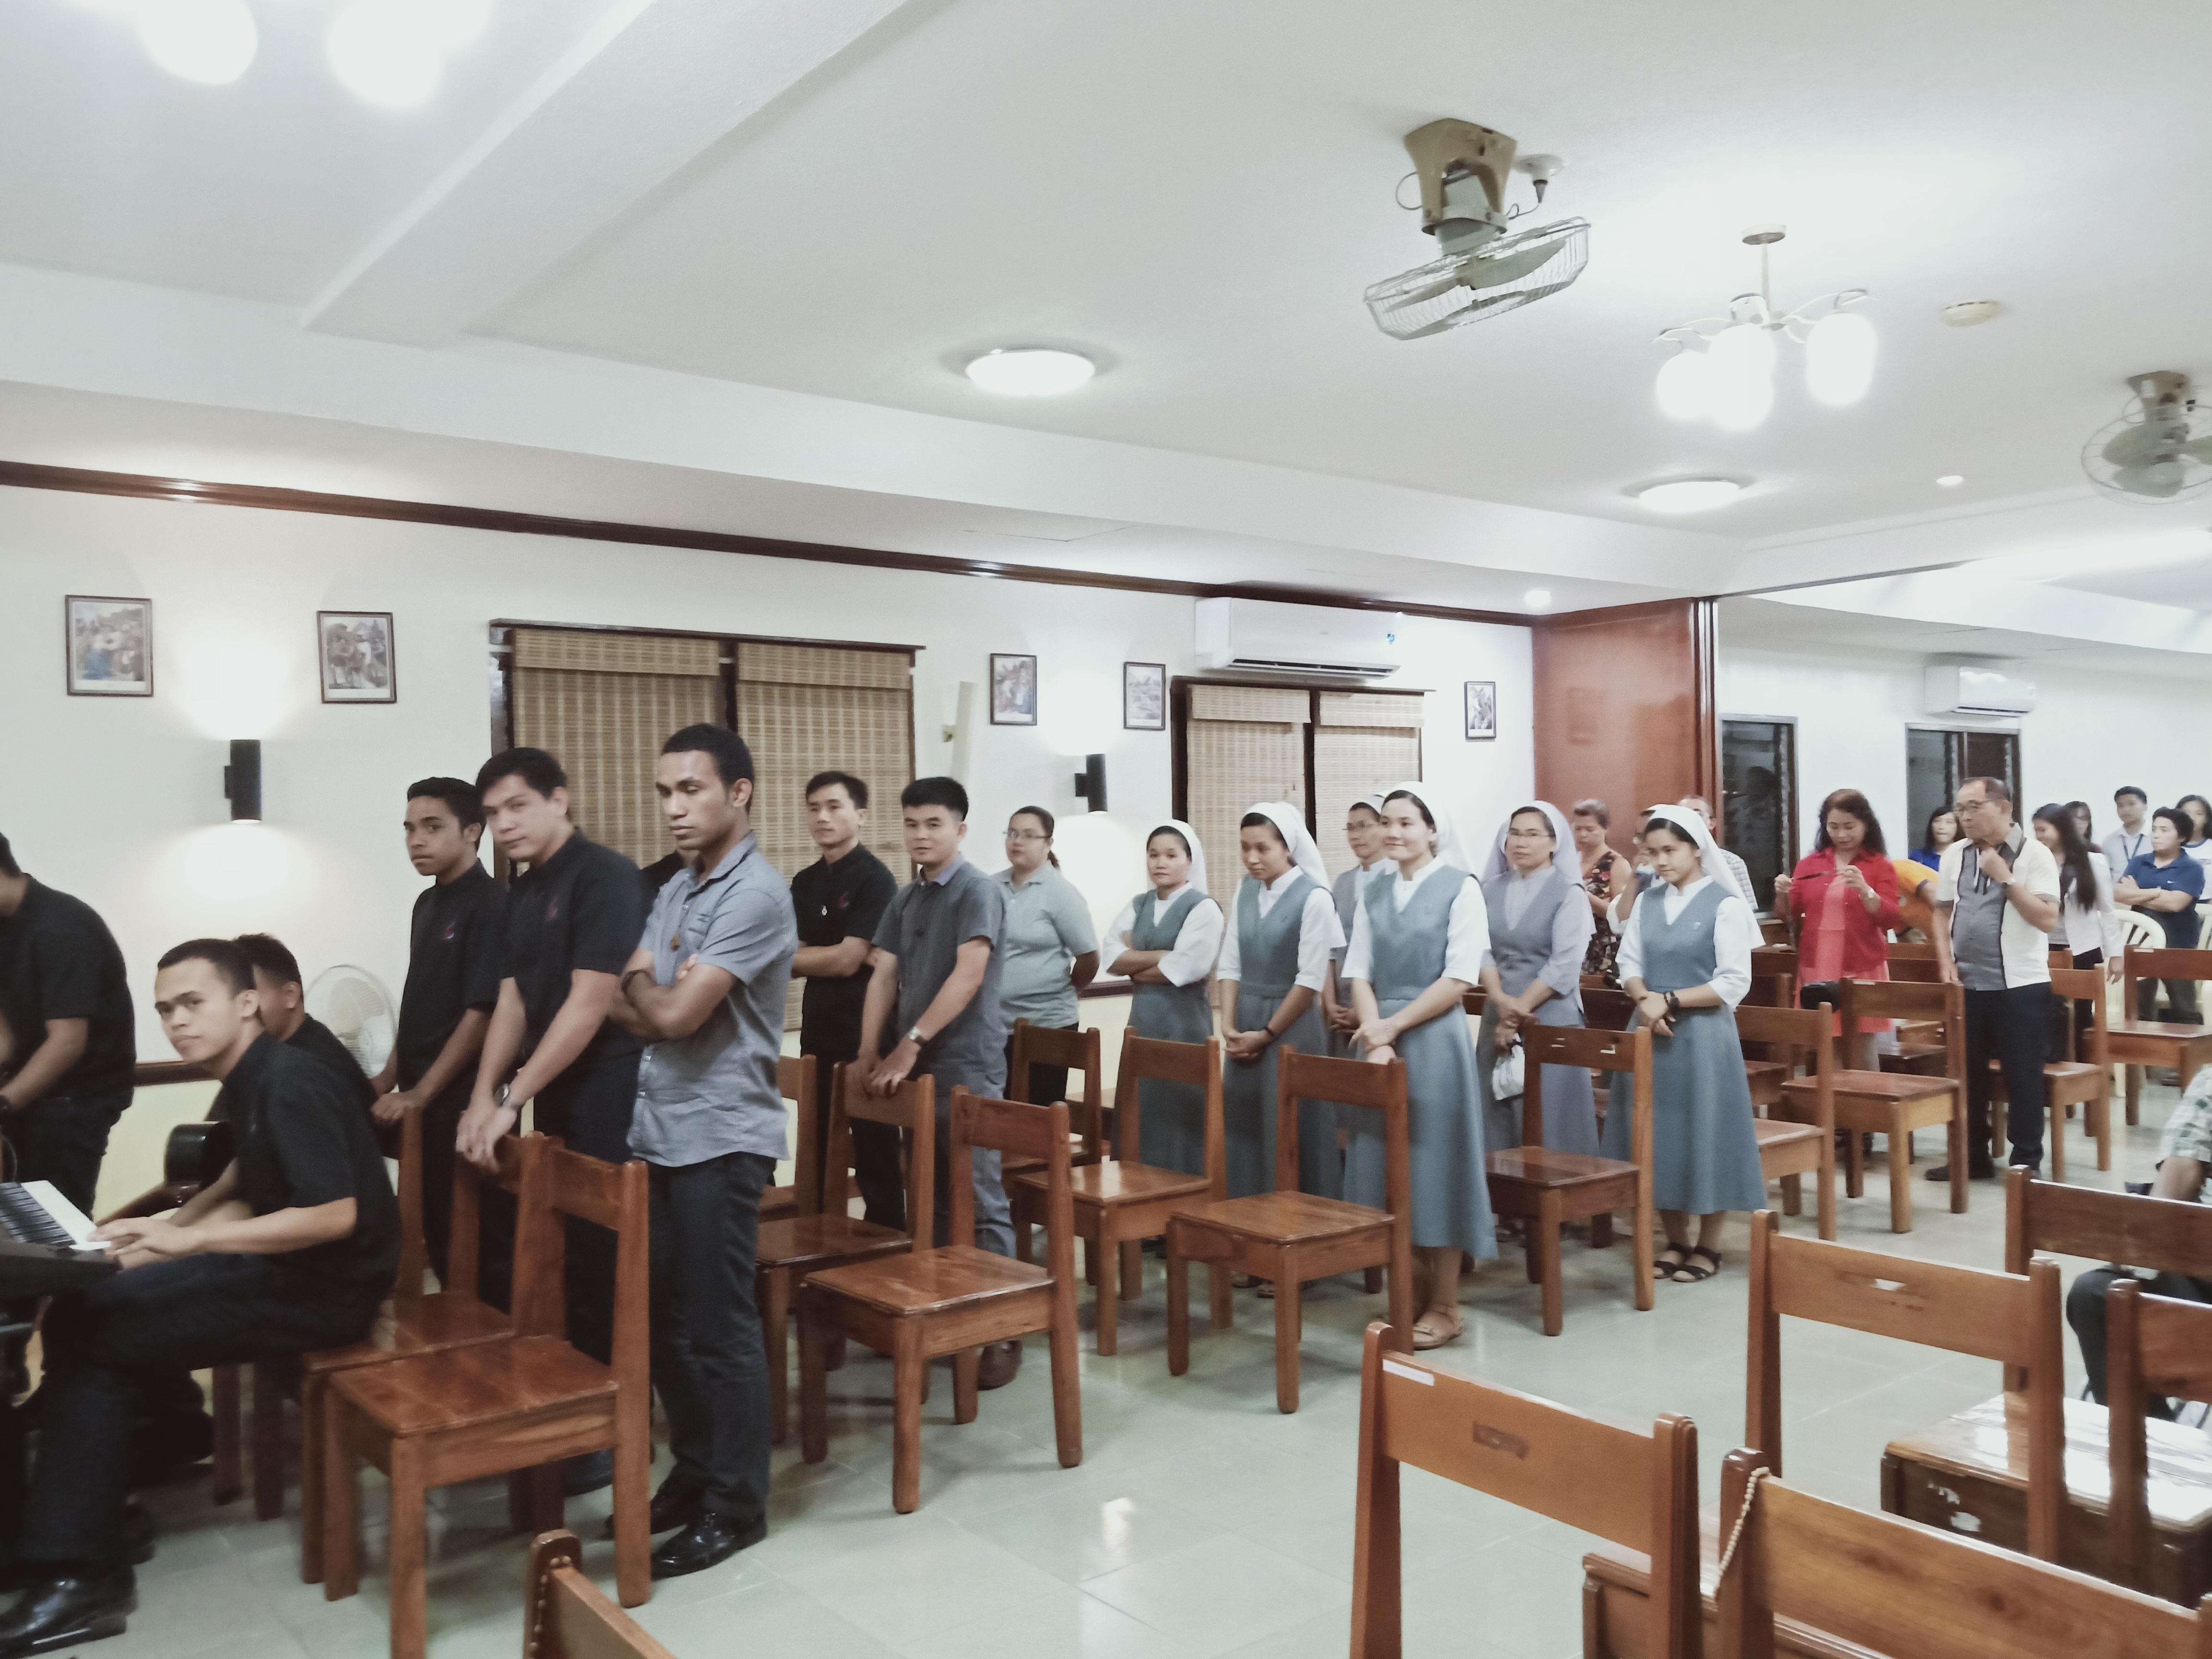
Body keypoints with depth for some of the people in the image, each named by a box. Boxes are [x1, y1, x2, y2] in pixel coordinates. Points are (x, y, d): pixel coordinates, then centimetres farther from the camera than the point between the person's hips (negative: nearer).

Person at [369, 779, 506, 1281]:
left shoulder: (490, 904, -14)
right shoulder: (427, 904, 12)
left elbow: (483, 1012, -18)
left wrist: (421, 1093, -16)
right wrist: (390, 1078, 15)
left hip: (459, 1099, -8)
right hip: (418, 1096, 8)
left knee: (463, 1234, -1)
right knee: (433, 1226, 14)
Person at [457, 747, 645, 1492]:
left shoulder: (604, 876, -13)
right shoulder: (523, 892, 13)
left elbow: (590, 1004, -19)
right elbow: (512, 1001, 11)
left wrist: (510, 1102, -16)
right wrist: (483, 1098, -1)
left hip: (607, 1103, -8)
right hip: (552, 1102, 8)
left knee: (595, 1273, -1)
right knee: (514, 1258, 13)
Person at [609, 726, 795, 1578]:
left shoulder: (756, 895, -16)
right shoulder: (674, 891, 12)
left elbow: (672, 1014, -20)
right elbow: (631, 1013, 10)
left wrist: (644, 979, 1)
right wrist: (652, 989, -12)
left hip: (718, 1139, -8)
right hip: (657, 1132, 8)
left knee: (719, 1329, 1)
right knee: (664, 1319, 16)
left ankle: (735, 1507, 15)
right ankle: (693, 1472, 32)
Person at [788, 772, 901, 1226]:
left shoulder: (875, 879, -10)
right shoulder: (805, 883, 12)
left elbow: (847, 960, -15)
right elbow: (797, 956, 8)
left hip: (864, 1035, -7)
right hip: (818, 1033, 7)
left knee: (875, 1154, 2)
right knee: (817, 1153, 13)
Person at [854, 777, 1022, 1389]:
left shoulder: (979, 891, -9)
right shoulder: (904, 898, 13)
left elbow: (968, 976, -19)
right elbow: (884, 976, 10)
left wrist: (910, 1043, -20)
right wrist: (870, 1051, -1)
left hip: (967, 1069, -7)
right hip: (915, 1066, 7)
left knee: (981, 1202, -5)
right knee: (932, 1200, 13)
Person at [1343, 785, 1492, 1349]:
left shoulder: (1461, 888, -5)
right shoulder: (1372, 892, 10)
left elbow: (1460, 980, -12)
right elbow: (1359, 973, 4)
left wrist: (1394, 1027, -13)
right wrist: (1375, 1040, -11)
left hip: (1435, 1042, -5)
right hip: (1382, 1041, 5)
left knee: (1435, 1168, 0)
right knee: (1388, 1171, 6)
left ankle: (1445, 1306, 11)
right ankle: (1413, 1295, 18)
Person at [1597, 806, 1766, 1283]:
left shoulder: (1726, 905, -8)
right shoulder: (1647, 903, 8)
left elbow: (1734, 984, -13)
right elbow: (1629, 963, 7)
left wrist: (1671, 1001, -17)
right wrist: (1645, 1001, -13)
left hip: (1703, 1036, -5)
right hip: (1651, 1033, 5)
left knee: (1704, 1136, 3)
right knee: (1657, 1136, 9)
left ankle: (1707, 1246, 18)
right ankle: (1675, 1241, 24)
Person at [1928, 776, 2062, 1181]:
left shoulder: (2034, 854, -7)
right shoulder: (1955, 854, 8)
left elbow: (2048, 920, -14)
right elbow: (1942, 912, 15)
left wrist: (2006, 879, -17)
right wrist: (1946, 963, 2)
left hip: (2020, 984, -5)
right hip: (1967, 984, 5)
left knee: (2023, 1077, 2)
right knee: (1967, 1074, 10)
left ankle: (2027, 1161, 13)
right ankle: (1972, 1157, 21)